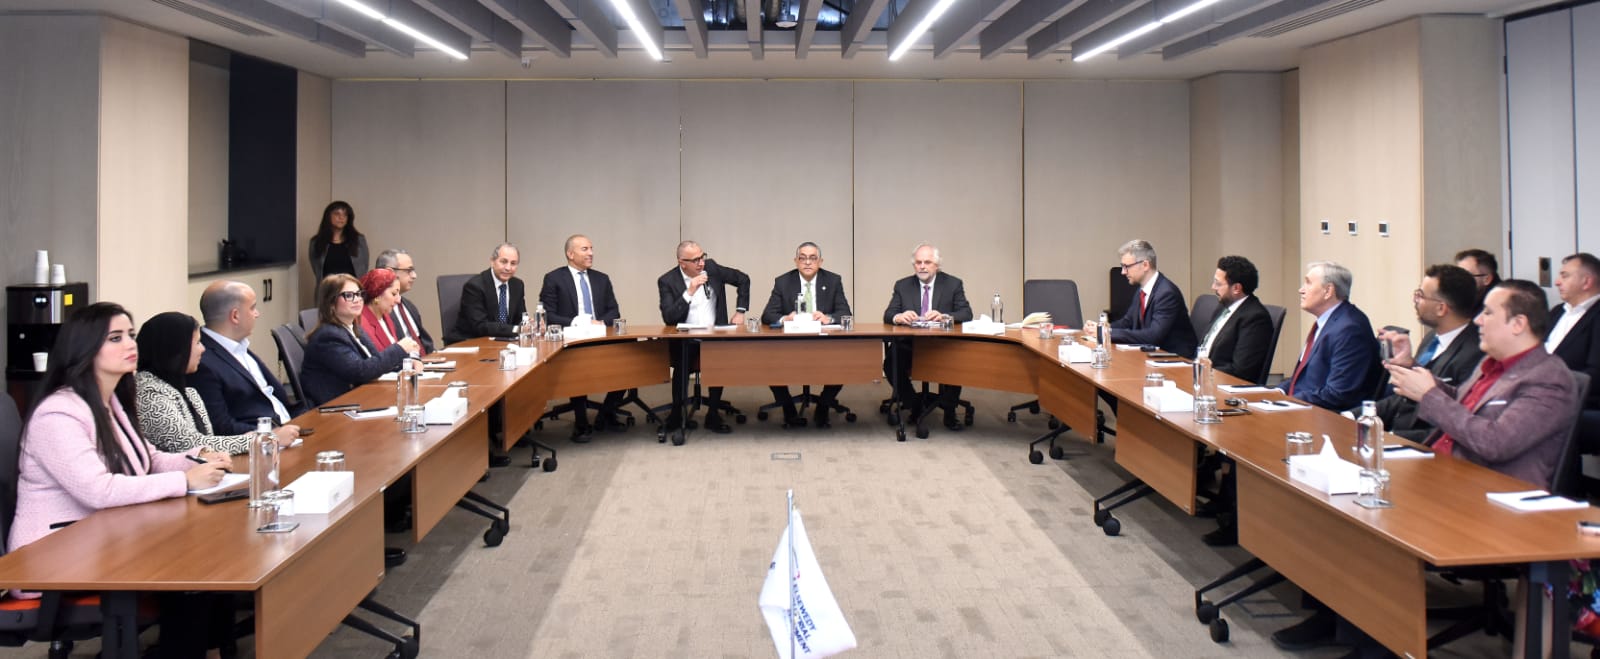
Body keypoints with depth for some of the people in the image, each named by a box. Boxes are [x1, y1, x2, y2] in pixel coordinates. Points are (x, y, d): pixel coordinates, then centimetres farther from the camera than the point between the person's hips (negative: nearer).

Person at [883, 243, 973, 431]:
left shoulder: (953, 284, 6)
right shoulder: (902, 285, 11)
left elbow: (966, 314, -3)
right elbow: (888, 315, 3)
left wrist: (944, 316, -25)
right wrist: (899, 317, -23)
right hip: (909, 344, 1)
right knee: (890, 364, -28)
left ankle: (949, 413, -8)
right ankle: (914, 405, -1)